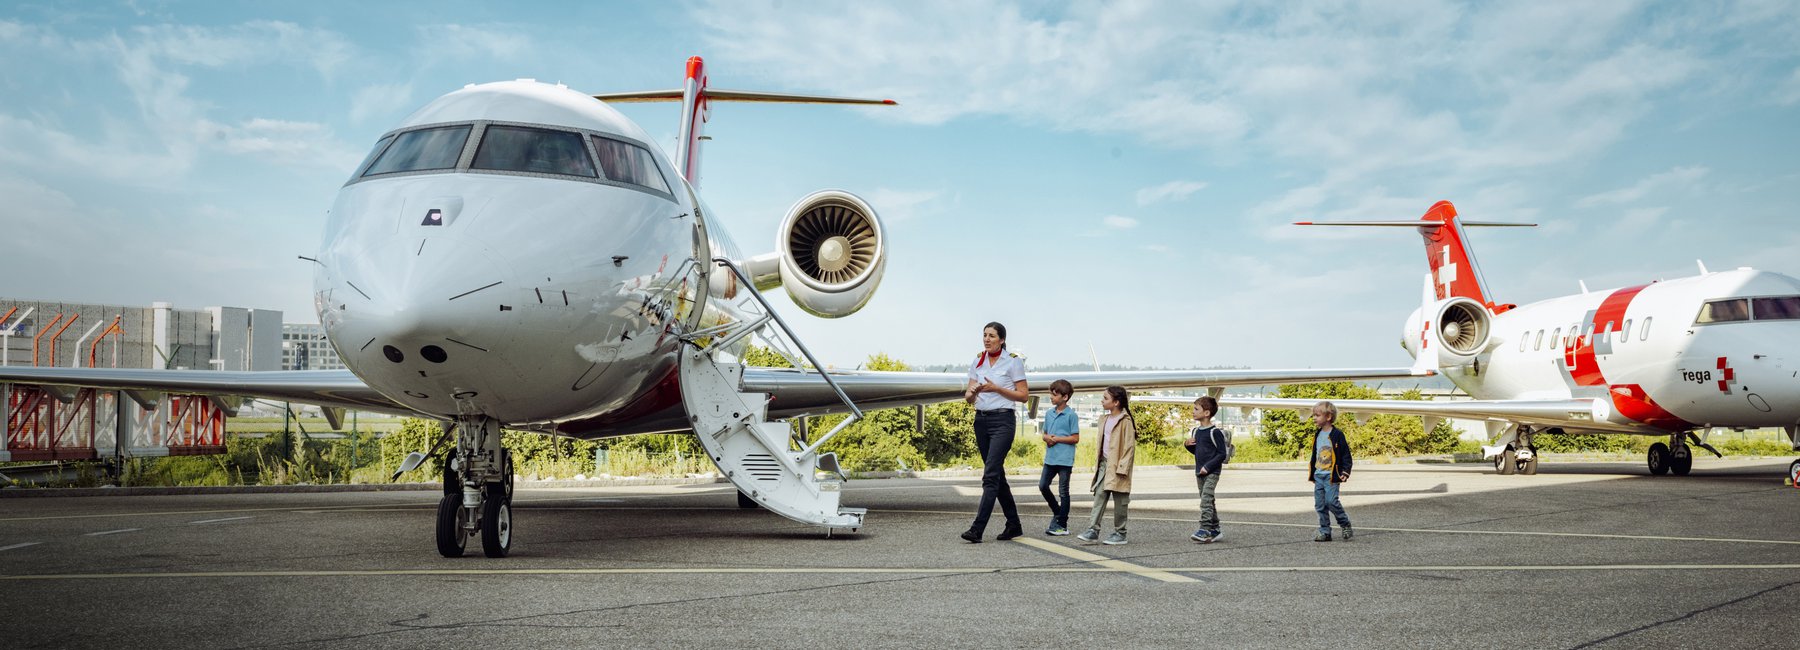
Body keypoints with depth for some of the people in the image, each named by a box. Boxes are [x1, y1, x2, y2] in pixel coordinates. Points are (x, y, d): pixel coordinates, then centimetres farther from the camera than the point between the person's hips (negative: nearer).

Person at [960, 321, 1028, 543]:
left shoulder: (1013, 361, -4)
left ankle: (977, 529, -18)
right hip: (981, 420, 6)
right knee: (997, 475, 11)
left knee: (990, 475, -14)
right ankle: (1014, 524, 23)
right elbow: (969, 398, 11)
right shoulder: (977, 361, 11)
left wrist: (996, 388, -14)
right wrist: (971, 392, -13)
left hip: (1002, 420, -6)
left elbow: (1023, 395, -5)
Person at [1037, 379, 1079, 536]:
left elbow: (1075, 438, -10)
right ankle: (1057, 512, 29)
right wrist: (1047, 438, -7)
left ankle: (1062, 525, 9)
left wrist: (1057, 439, -15)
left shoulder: (1071, 415, -9)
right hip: (1050, 457, 6)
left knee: (1063, 492, 2)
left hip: (1065, 459, -6)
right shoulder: (1049, 413, 9)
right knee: (1043, 485, 8)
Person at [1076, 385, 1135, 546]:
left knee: (1120, 501, 3)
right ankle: (1093, 530, -1)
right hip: (1104, 464, 7)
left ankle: (1119, 533, 11)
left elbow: (1130, 447, -13)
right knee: (1099, 496, 1)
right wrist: (1097, 464, 16)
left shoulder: (1125, 421, -11)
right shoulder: (1104, 419, 13)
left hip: (1117, 467, -7)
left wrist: (1122, 468, -18)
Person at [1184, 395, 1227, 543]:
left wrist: (1208, 466, -19)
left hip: (1211, 472, -8)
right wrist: (1188, 445, 1)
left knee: (1206, 499, -17)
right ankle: (1215, 530, 21)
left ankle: (1205, 529, -19)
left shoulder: (1215, 432, -13)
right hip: (1199, 472, 8)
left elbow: (1222, 454, -14)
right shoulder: (1195, 431, 10)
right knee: (1208, 501, 13)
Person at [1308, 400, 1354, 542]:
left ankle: (1346, 524, 7)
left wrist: (1345, 471, -15)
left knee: (1331, 501, -15)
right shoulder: (1317, 436, 13)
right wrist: (1312, 474, 21)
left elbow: (1346, 455, -7)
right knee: (1320, 505, 4)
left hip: (1331, 475, -7)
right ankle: (1325, 532, 11)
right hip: (1318, 475, 7)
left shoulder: (1337, 435, -7)